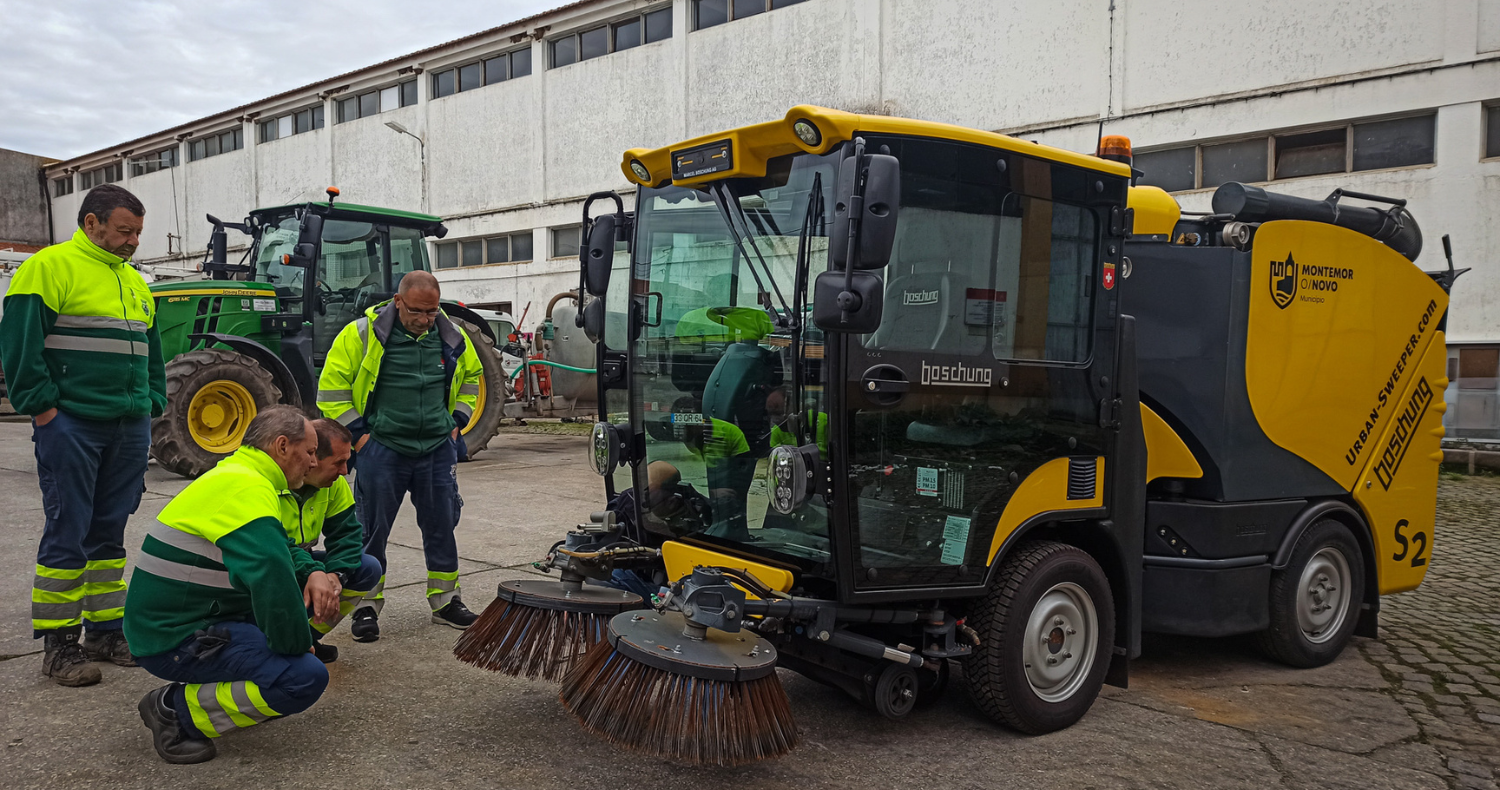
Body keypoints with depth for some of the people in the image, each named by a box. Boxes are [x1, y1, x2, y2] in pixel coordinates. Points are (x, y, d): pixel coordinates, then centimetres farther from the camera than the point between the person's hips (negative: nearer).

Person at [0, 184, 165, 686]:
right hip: (72, 426, -7)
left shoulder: (134, 281, 18)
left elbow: (151, 351, 24)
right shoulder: (51, 267, -5)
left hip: (129, 429, 7)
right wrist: (45, 410, -14)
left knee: (109, 532, 12)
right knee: (67, 534, -3)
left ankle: (105, 632, 20)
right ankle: (58, 645, 6)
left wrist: (150, 405, 13)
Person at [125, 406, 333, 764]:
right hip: (174, 640, -10)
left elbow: (282, 548, 18)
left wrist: (315, 575, -3)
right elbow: (271, 579, -30)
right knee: (307, 677, -22)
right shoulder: (247, 489, -20)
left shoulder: (236, 475, 13)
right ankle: (175, 708, -7)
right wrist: (297, 645, -17)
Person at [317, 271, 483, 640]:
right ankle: (367, 606, 17)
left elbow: (471, 376, 21)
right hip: (381, 448, -3)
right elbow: (332, 388, -5)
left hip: (437, 449, 4)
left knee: (442, 526, 10)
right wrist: (357, 432, -8)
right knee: (371, 529, 3)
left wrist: (456, 422, 12)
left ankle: (445, 601, 23)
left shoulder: (452, 337, 3)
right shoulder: (362, 334, -9)